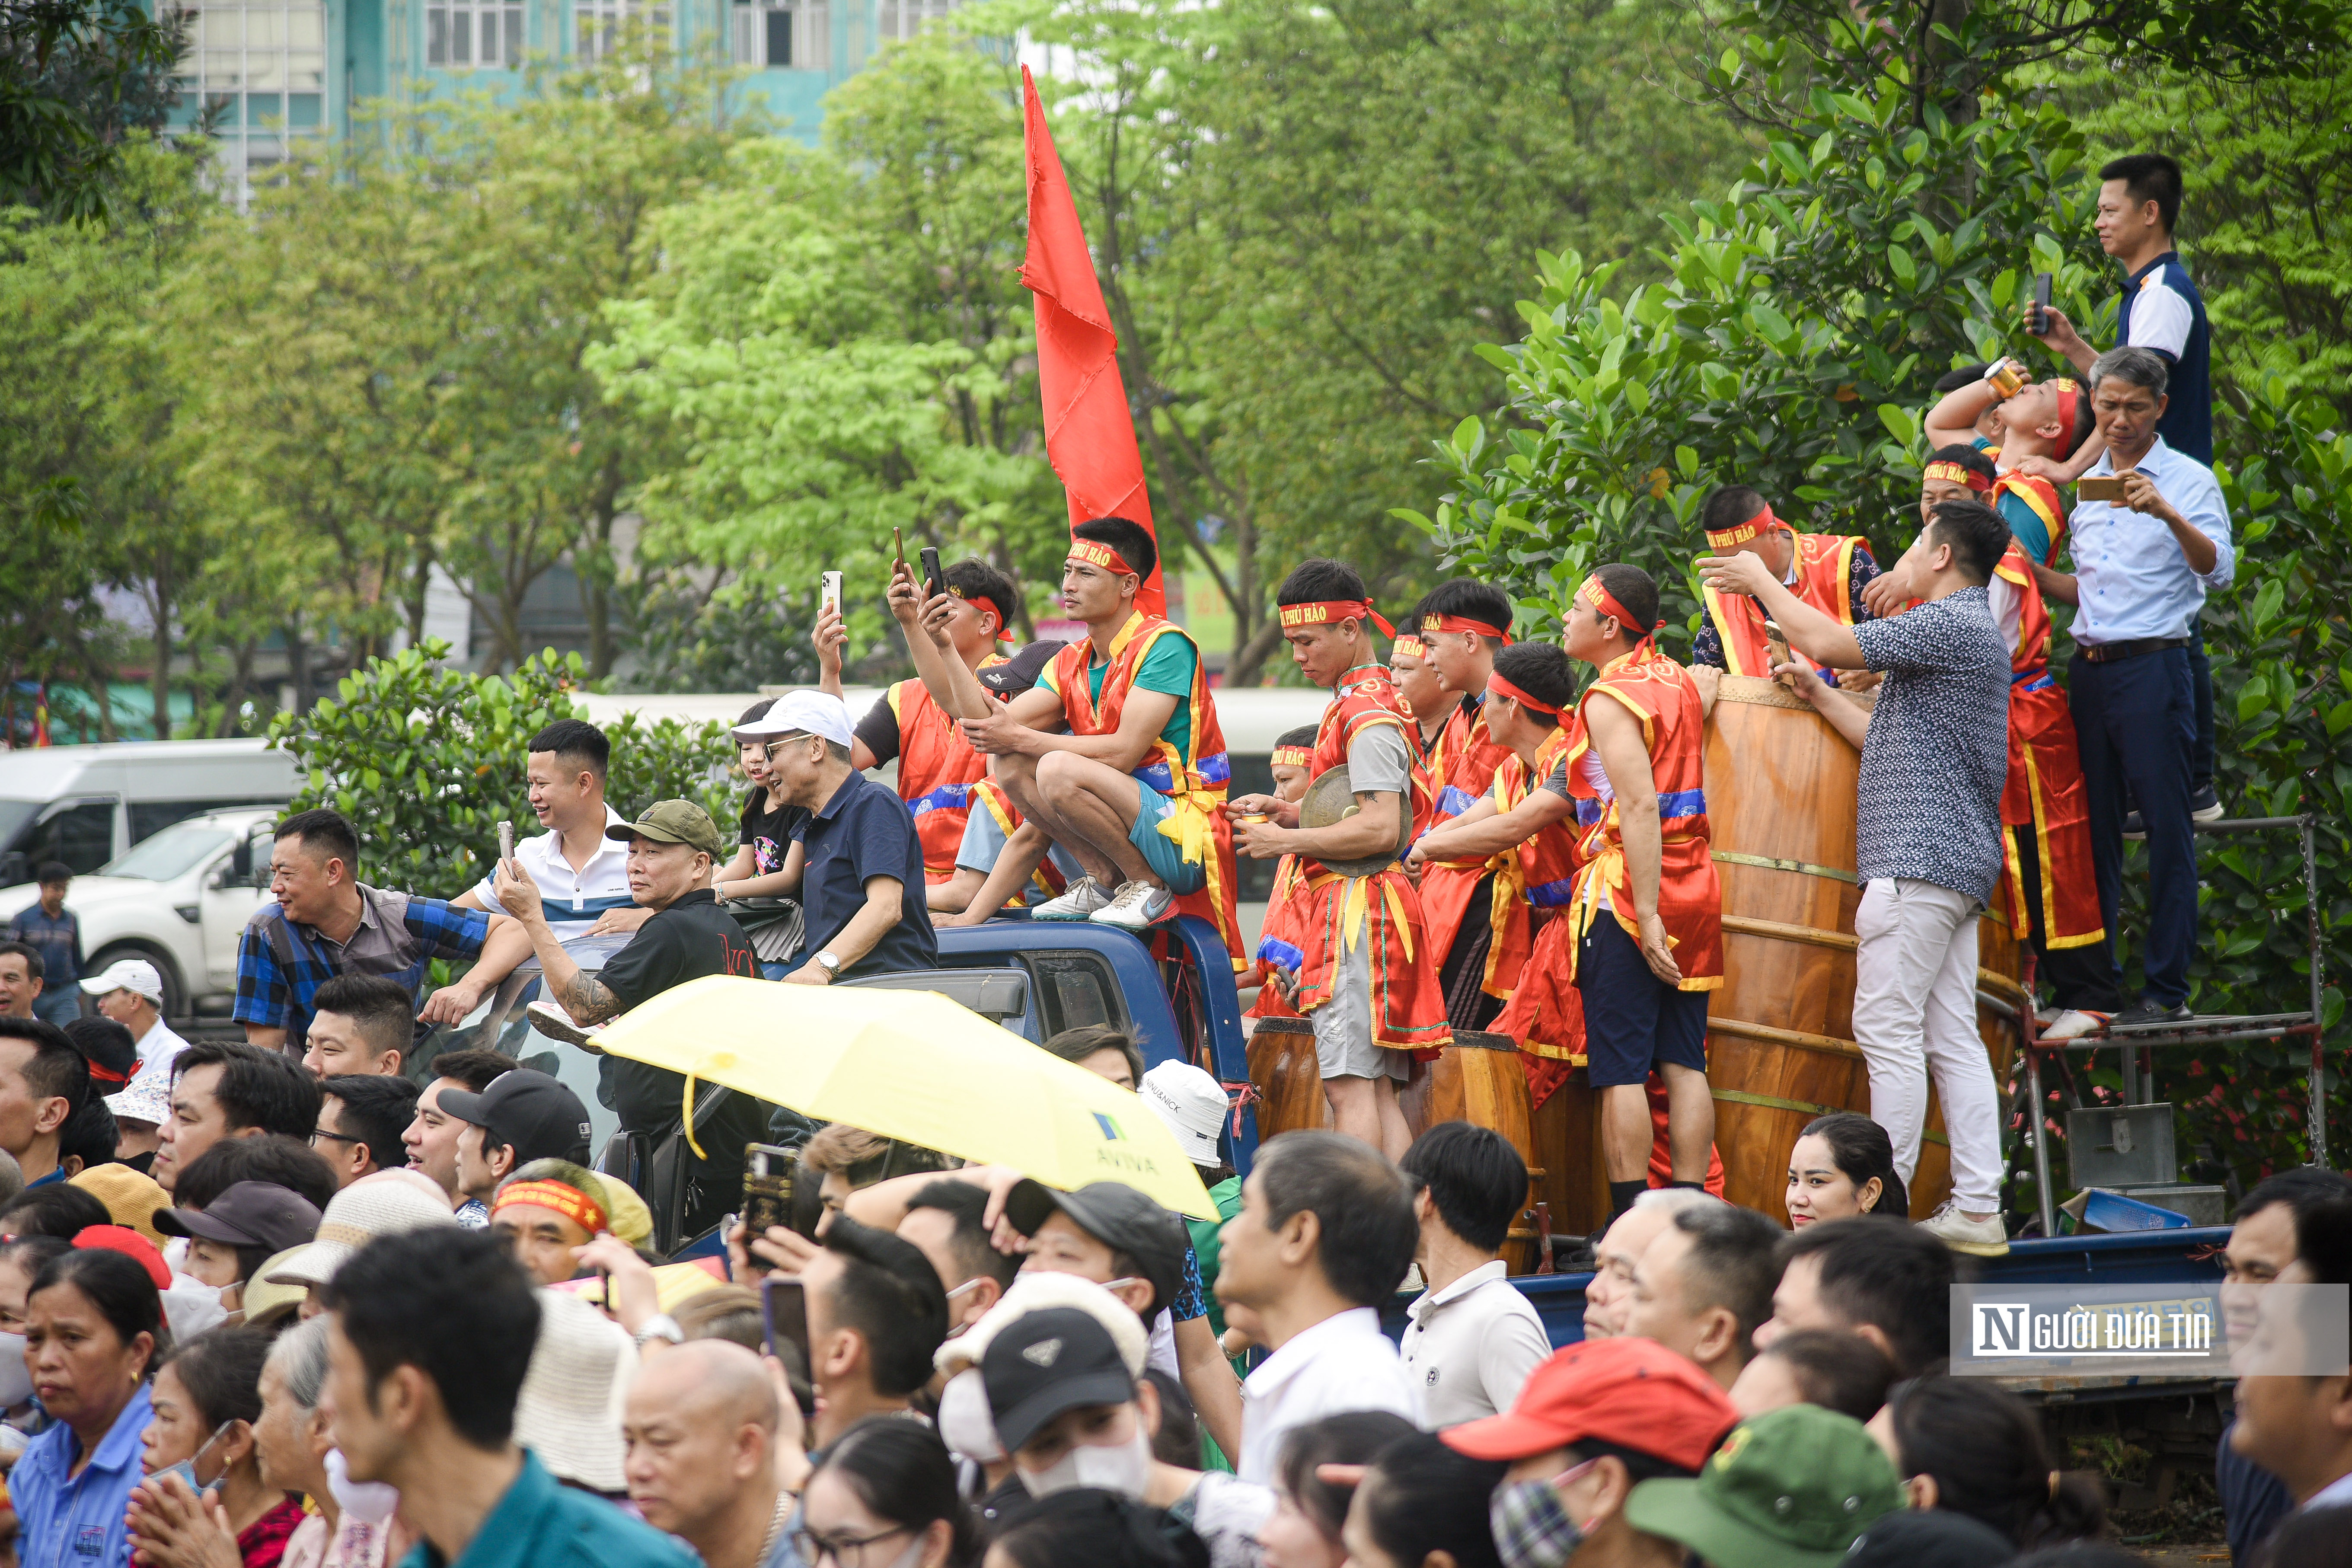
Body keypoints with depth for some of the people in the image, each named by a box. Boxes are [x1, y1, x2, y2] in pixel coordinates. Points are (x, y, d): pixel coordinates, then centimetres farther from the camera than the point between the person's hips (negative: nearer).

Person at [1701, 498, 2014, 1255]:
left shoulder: (1951, 624, -10)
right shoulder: (1966, 631, 22)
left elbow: (1827, 640, -13)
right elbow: (1889, 740, 24)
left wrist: (1760, 581, 2)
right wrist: (1819, 696, 28)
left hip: (1919, 862, -10)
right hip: (1959, 863, 10)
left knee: (1889, 1030, -9)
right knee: (1950, 1037, 6)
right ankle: (1977, 1208, 2)